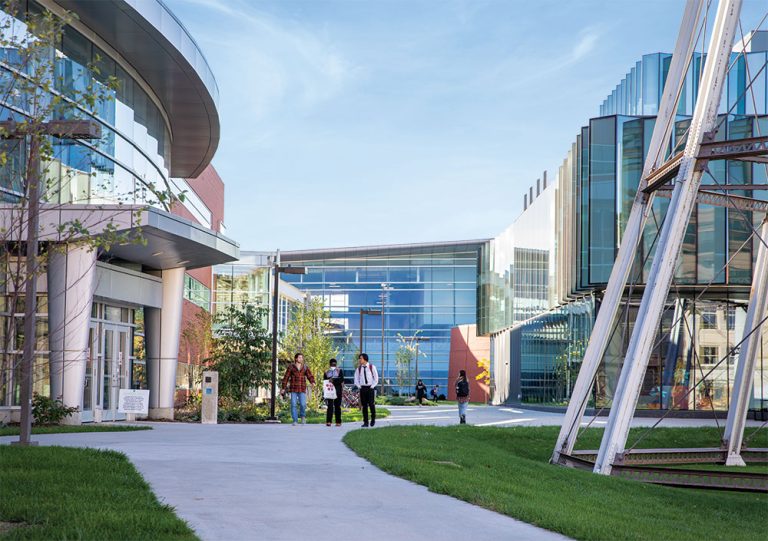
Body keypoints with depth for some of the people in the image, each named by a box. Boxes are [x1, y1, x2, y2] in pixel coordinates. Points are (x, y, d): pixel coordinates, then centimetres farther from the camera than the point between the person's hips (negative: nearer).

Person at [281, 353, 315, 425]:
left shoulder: (305, 368, 8)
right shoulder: (291, 367, 3)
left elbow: (310, 376, -1)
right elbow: (286, 377, 4)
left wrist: (313, 382, -22)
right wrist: (284, 388, 0)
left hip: (302, 389, 1)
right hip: (293, 389, -1)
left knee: (303, 404, -11)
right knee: (293, 405, -6)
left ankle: (302, 416, 17)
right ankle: (295, 421, 2)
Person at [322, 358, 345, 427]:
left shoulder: (339, 371, 10)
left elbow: (341, 379, -3)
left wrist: (333, 380, -15)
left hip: (337, 391, 0)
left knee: (337, 406, 1)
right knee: (330, 406, -5)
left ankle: (338, 422, 1)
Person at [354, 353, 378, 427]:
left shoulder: (372, 367, -3)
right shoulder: (359, 368, 6)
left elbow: (376, 378, 0)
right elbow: (356, 379, 14)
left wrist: (372, 387, -6)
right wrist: (359, 386, 2)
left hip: (371, 388, -3)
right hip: (362, 388, 3)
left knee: (371, 404, -11)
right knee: (364, 405, 1)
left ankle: (373, 418, 13)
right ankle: (365, 422, 4)